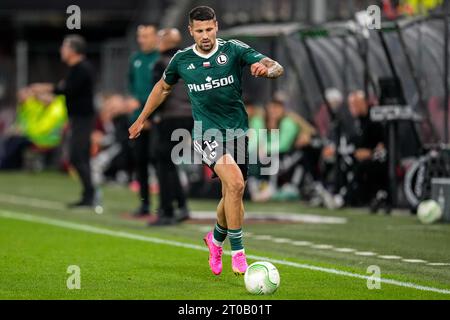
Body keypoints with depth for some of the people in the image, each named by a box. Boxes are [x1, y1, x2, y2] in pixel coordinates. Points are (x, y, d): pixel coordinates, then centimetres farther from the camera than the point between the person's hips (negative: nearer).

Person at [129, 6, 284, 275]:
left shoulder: (234, 50, -4)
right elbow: (163, 88, 20)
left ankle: (216, 238, 42)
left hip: (238, 132, 2)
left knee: (233, 196, 10)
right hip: (207, 133, -2)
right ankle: (238, 251, -18)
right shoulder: (182, 60, 1)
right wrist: (141, 119, 24)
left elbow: (277, 68, -13)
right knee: (235, 183, -25)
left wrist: (267, 69, -37)